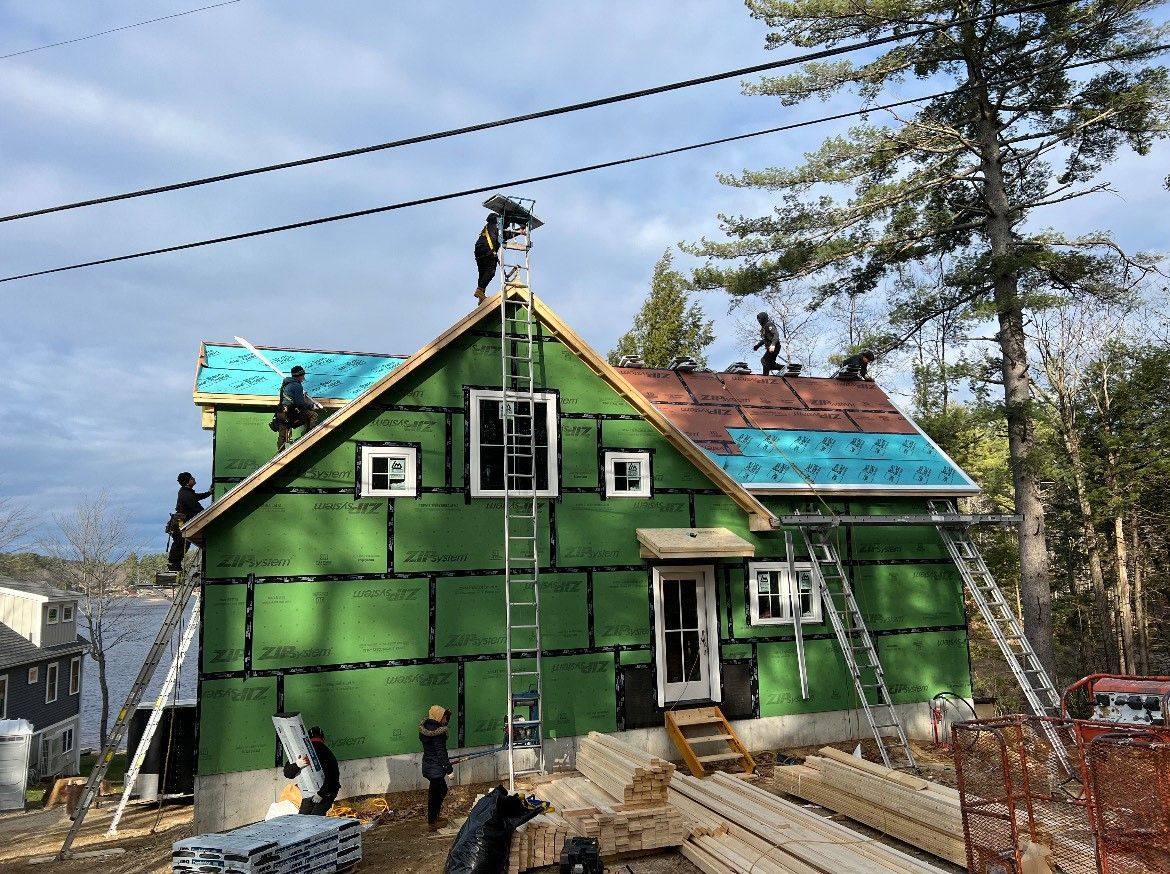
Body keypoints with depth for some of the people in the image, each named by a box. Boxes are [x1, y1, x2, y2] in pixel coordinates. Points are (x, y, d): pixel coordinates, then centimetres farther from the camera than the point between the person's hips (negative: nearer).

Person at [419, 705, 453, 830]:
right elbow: (440, 751, -19)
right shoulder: (437, 732, -22)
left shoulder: (425, 728, 5)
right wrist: (448, 766, -13)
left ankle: (434, 817, 33)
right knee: (435, 793, 3)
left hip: (428, 764, 10)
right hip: (435, 767, -10)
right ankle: (432, 822, 15)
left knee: (442, 789, 23)